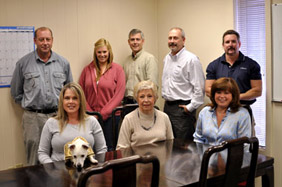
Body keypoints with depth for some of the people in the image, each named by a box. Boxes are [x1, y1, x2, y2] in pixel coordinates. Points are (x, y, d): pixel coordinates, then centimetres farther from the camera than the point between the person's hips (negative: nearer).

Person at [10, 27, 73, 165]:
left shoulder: (63, 63, 8)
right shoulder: (23, 63, 2)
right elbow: (15, 92, 10)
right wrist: (28, 104, 6)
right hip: (33, 118, -1)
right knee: (34, 162, 2)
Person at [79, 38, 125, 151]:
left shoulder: (117, 69, 1)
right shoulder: (87, 70, 10)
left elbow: (119, 95, -5)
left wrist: (103, 114, -10)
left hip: (110, 117, -2)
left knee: (110, 149, -1)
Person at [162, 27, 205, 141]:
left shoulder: (191, 59, -12)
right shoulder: (167, 58, 14)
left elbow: (199, 87, -15)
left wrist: (191, 107, -15)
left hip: (183, 108, -8)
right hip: (167, 106, 8)